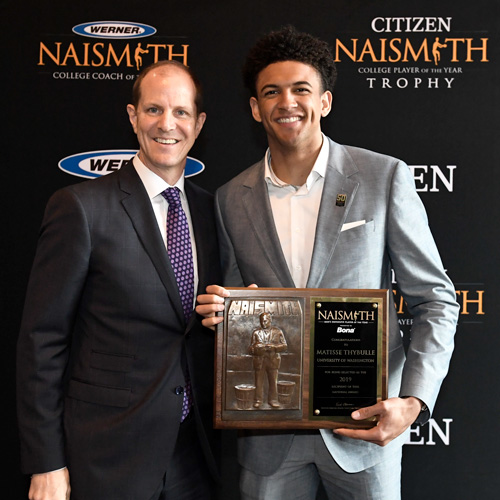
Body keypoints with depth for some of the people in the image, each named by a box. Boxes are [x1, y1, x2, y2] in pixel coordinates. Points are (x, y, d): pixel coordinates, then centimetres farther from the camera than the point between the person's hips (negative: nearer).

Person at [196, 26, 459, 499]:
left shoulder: (386, 177, -7)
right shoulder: (230, 199, 1)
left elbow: (435, 299, -3)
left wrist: (414, 401, -15)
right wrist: (221, 310, -12)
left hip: (365, 423, -2)